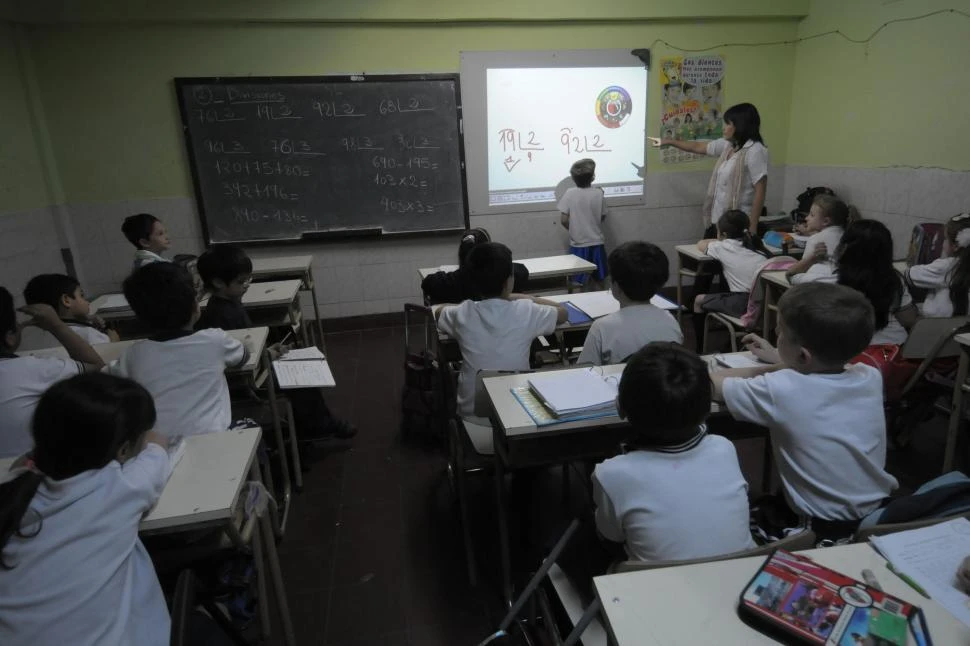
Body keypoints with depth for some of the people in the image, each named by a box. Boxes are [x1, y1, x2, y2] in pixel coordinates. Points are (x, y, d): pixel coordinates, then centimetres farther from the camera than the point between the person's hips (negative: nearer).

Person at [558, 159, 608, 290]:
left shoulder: (570, 193, -10)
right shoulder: (598, 193, -7)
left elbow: (564, 220, -11)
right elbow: (602, 218, 5)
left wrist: (574, 230, 8)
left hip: (577, 244, -1)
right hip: (596, 243, 1)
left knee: (577, 284, 7)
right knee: (598, 281, 15)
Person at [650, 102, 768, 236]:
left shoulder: (755, 151, -16)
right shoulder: (727, 145, 8)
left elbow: (760, 190, -19)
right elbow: (698, 147, 22)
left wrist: (752, 228, -21)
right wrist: (668, 141, 24)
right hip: (716, 220, 8)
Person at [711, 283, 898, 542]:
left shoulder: (781, 390, -26)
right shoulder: (871, 377, -9)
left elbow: (711, 384, -10)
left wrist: (764, 370, 7)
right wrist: (779, 363, 23)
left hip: (823, 532, -6)